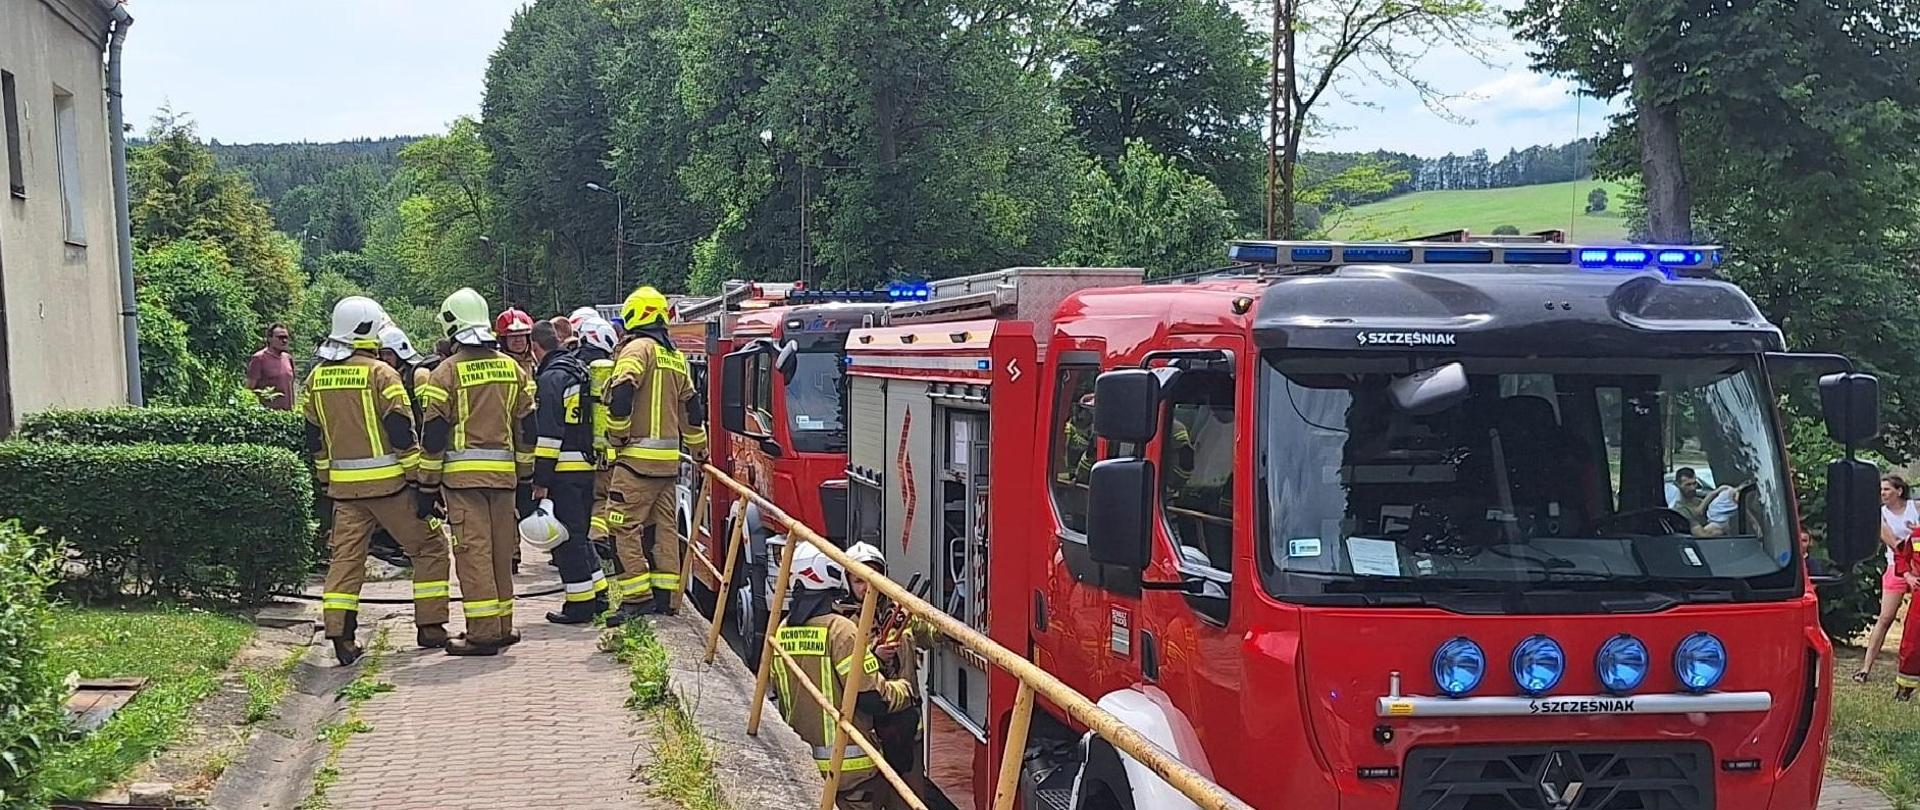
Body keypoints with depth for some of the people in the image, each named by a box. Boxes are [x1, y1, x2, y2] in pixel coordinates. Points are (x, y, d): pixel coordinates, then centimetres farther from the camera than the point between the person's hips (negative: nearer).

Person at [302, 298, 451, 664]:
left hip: (344, 485, 6)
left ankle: (340, 635, -3)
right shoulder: (380, 374, -11)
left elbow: (314, 438, 15)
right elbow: (402, 432, -13)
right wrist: (418, 479, -7)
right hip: (387, 483, -5)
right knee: (428, 548, 8)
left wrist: (327, 479, 24)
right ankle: (430, 627, 9)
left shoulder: (318, 377, 9)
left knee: (346, 556, 7)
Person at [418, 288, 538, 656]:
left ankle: (483, 633, -5)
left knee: (473, 550, -4)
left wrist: (428, 487, 0)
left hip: (463, 474, -5)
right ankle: (502, 627, 18)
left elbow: (434, 435, -6)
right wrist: (523, 474, 21)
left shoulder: (447, 373, -6)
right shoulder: (512, 369, 9)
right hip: (503, 473, 5)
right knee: (500, 551, 12)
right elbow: (526, 428, 13)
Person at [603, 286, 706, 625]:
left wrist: (617, 435, -9)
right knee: (664, 525, 11)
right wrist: (698, 448, 35)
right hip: (669, 457, 8)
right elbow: (690, 406, 25)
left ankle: (637, 597, -11)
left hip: (639, 456, -8)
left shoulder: (638, 348, -7)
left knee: (624, 525, -7)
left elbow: (621, 394, -21)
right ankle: (664, 596, 14)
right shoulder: (676, 357, 18)